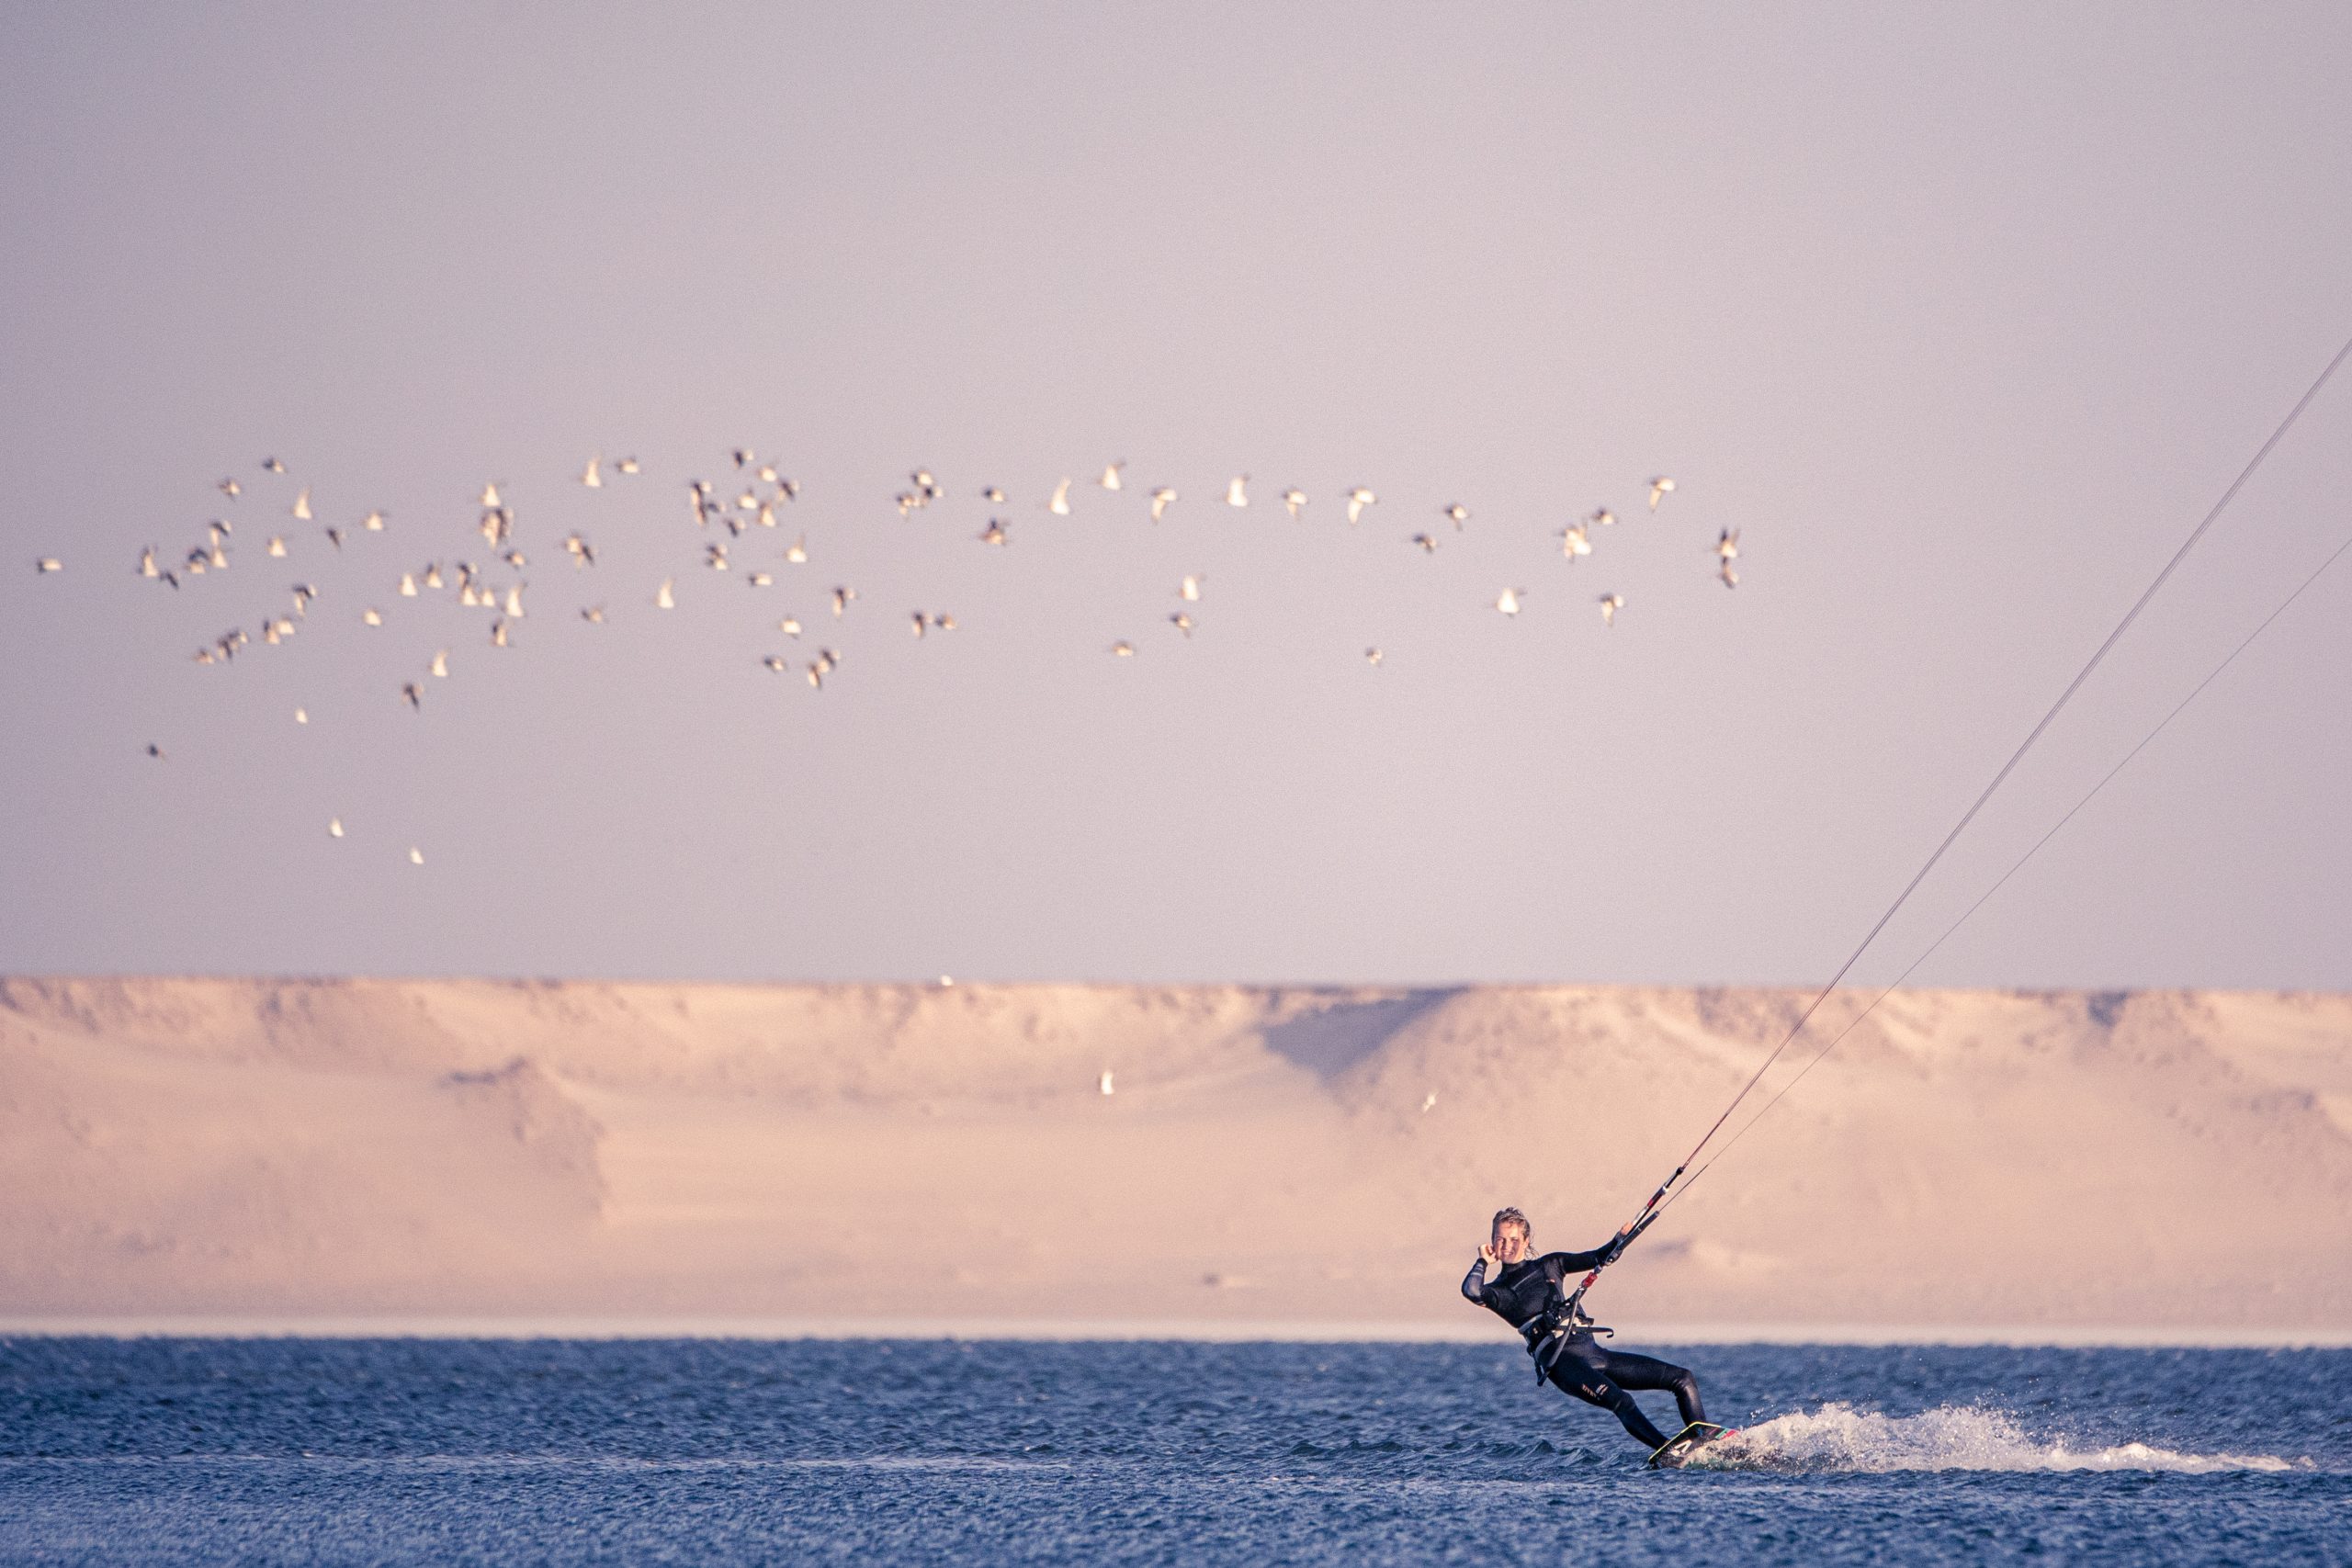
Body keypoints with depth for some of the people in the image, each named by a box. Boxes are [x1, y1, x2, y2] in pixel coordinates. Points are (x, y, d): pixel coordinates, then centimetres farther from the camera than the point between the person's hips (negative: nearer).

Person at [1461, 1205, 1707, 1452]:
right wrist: (1483, 1262, 2)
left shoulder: (1549, 1265, 22)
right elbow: (1471, 1291, -15)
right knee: (1621, 1401, -35)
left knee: (1683, 1379, 1)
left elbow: (1601, 1258, 21)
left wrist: (1621, 1239, 3)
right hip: (1560, 1361, -7)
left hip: (1592, 1351, 7)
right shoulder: (1498, 1291, 8)